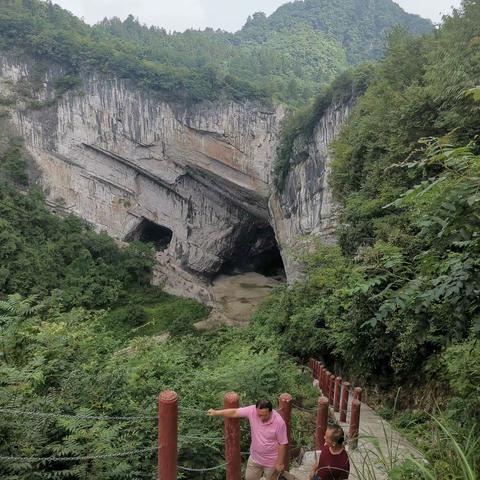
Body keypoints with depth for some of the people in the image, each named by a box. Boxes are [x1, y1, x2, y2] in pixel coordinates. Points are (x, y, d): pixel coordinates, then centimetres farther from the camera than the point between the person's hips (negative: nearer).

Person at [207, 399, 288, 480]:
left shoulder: (279, 422, -30)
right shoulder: (252, 411, -22)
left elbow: (282, 444, -18)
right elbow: (234, 412, -14)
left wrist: (280, 463, -12)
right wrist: (216, 413, -16)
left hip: (271, 461, -4)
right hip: (255, 458, 4)